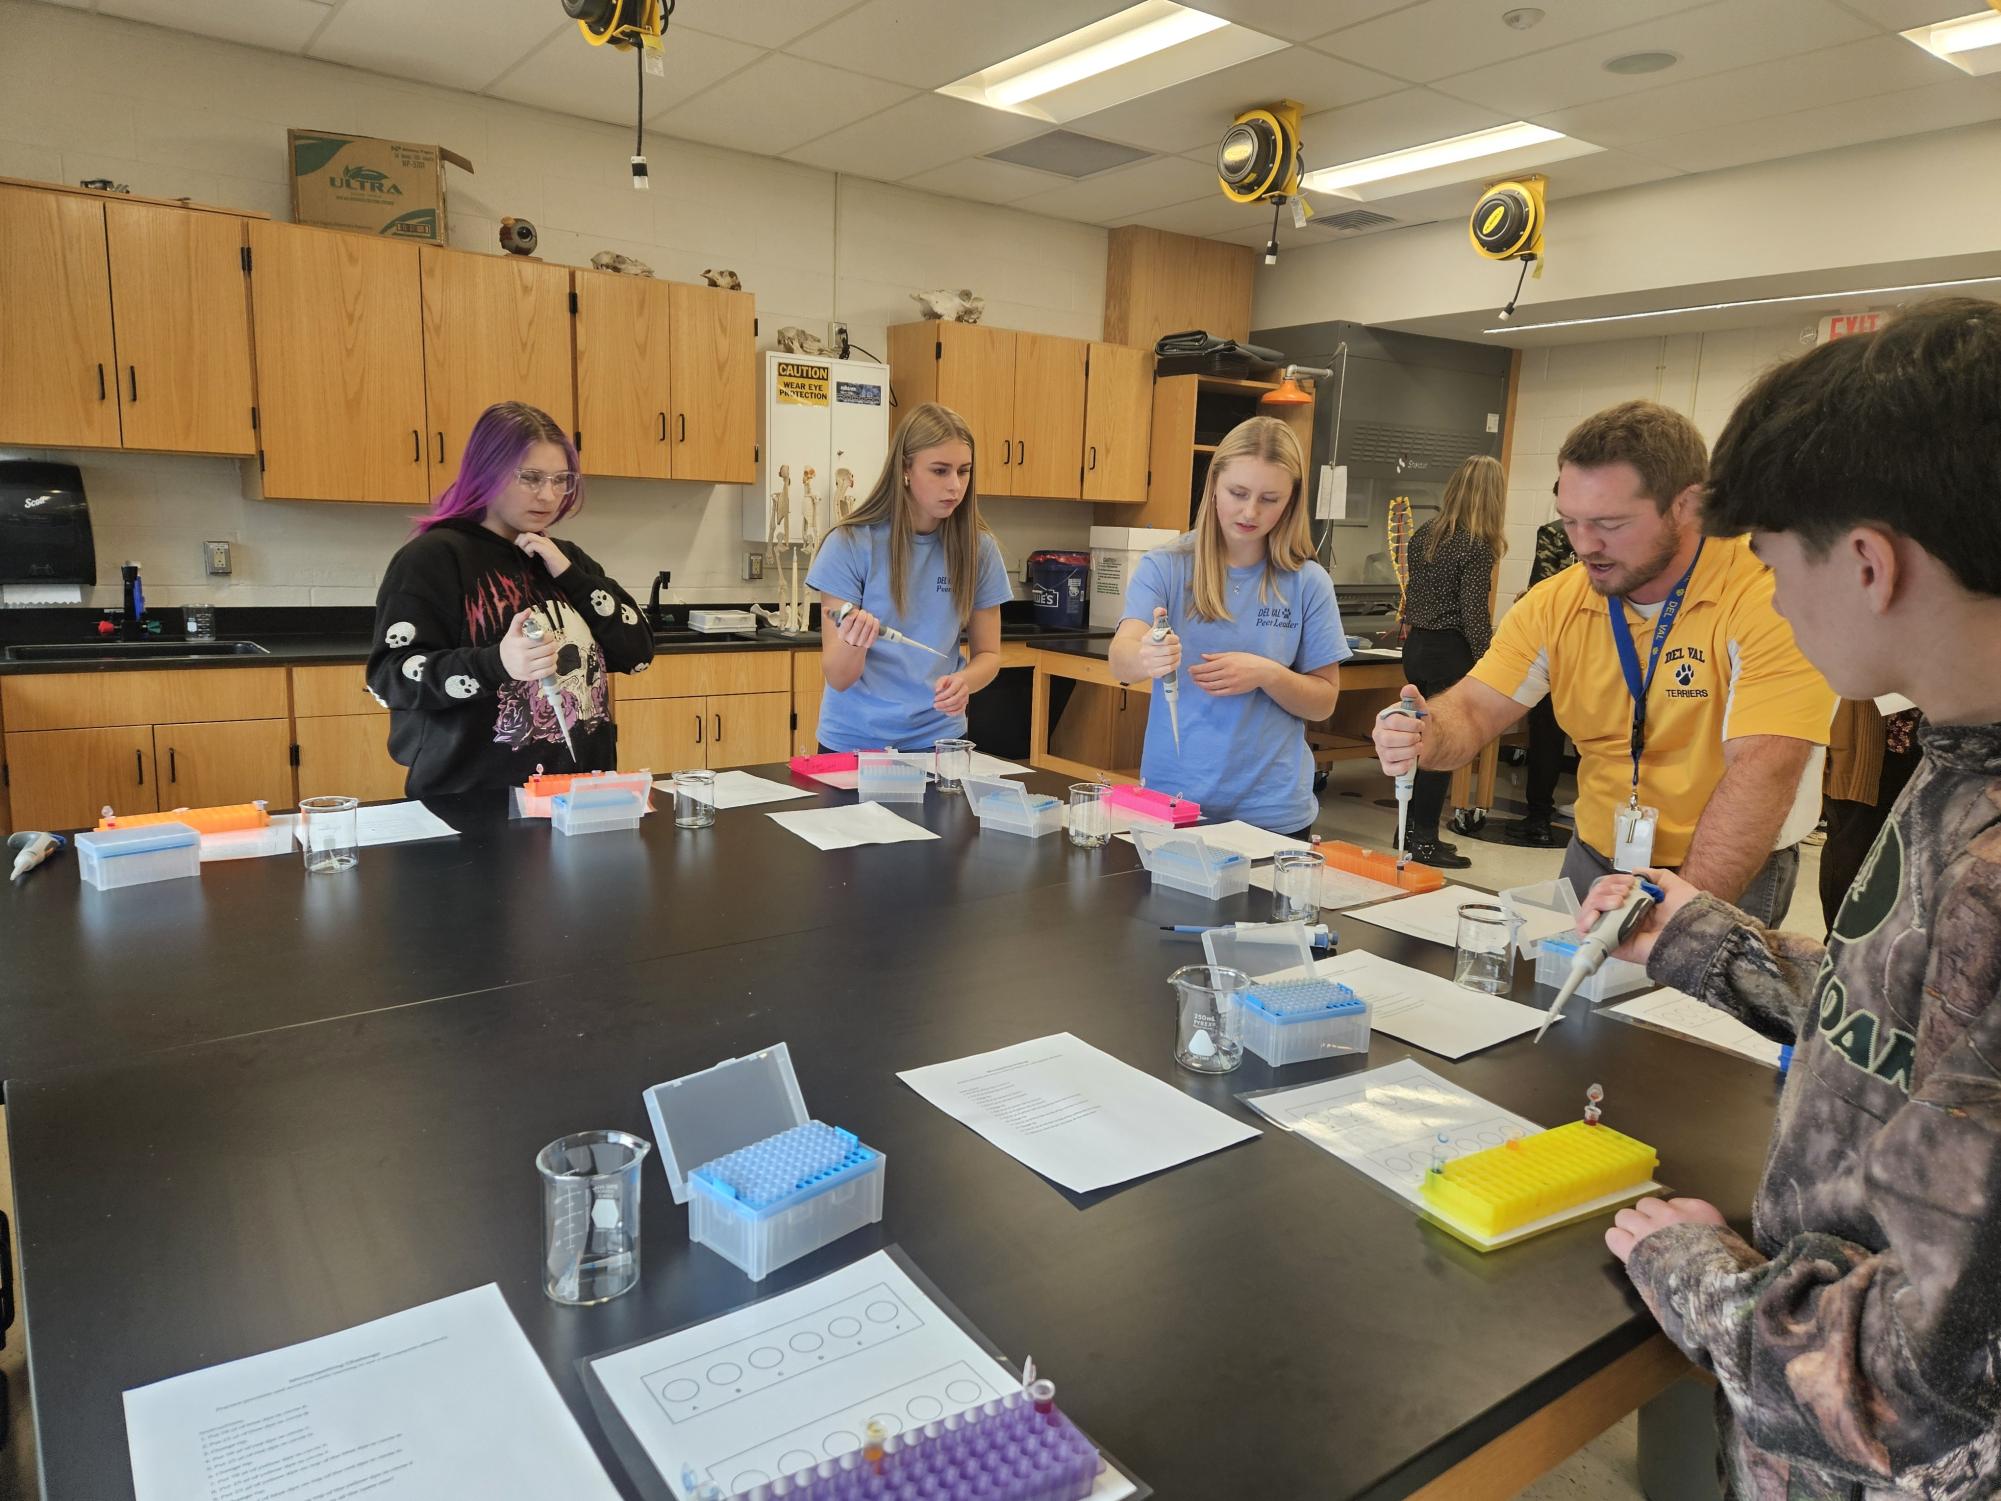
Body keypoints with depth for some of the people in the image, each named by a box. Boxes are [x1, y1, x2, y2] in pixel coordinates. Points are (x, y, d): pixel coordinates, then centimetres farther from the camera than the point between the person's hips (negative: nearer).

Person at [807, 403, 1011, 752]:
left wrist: (963, 681, -17)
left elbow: (988, 654, 4)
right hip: (854, 741, -1)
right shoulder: (850, 543, -9)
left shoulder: (977, 547, -3)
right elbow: (838, 678, -10)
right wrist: (852, 644, -31)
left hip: (937, 737, 1)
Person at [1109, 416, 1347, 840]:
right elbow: (1120, 659, -18)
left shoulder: (1307, 583, -2)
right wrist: (1146, 658, -41)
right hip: (1170, 797, 0)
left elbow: (1324, 701, 3)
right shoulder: (1164, 566, -4)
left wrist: (1267, 675, -17)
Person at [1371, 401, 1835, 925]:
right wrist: (1424, 736, -26)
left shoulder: (1770, 600, -16)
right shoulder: (1556, 604, 0)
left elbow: (1762, 770, -24)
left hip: (1733, 878, -4)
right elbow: (1471, 711, -1)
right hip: (1595, 859, 4)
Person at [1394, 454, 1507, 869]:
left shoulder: (1425, 534, 6)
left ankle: (1411, 830, 24)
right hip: (1451, 653, -7)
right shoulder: (1478, 546, -15)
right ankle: (1425, 841, 6)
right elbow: (1474, 615, -17)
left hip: (1417, 645, 7)